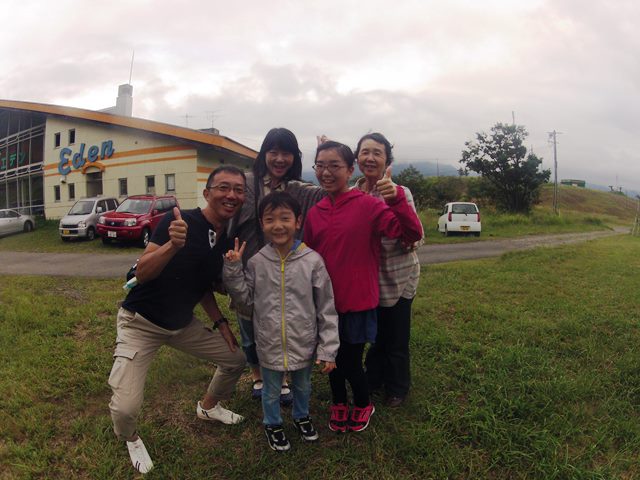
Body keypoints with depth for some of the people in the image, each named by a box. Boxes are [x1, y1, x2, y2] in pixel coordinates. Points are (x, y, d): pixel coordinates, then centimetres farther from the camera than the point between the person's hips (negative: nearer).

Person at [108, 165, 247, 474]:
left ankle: (208, 406, 42)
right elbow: (142, 273, -28)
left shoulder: (228, 240, -1)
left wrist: (220, 322, 3)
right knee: (125, 408, -17)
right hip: (141, 322, -6)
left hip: (183, 324, 7)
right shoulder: (179, 221, -23)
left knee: (236, 359, 12)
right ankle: (130, 438, 22)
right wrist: (173, 245, -45)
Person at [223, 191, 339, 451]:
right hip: (269, 345, 0)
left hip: (304, 344, 0)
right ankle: (272, 424, 50)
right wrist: (233, 269, -12)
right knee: (271, 391, 22)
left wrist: (327, 349, -10)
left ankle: (301, 416, 55)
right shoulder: (257, 262, -10)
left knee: (302, 386, 26)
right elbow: (244, 298, 0)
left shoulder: (312, 261, -15)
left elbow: (327, 308, -11)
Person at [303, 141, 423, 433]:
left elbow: (413, 234, -21)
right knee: (332, 358, 18)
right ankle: (339, 403, 46)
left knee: (350, 362, 8)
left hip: (358, 302, -4)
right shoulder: (314, 213, 0)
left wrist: (397, 199, -37)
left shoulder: (368, 206, -13)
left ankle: (363, 405, 39)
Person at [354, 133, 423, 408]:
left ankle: (397, 388, 37)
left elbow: (414, 241, -17)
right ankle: (373, 380, 44)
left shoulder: (400, 194, -13)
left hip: (398, 279, -3)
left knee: (396, 339, 12)